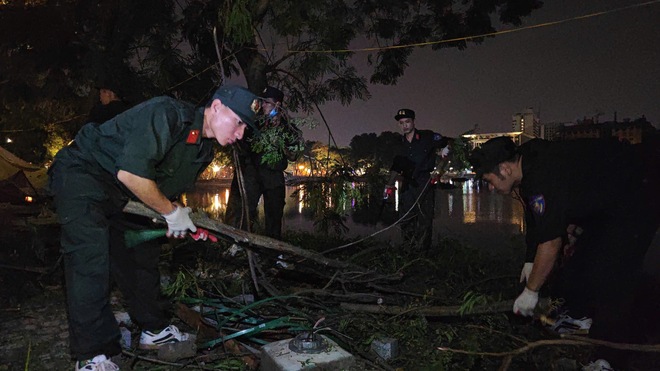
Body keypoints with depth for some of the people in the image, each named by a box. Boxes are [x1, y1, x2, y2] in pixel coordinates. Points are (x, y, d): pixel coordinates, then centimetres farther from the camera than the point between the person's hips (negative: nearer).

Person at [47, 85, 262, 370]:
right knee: (91, 253, -20)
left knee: (143, 252, 10)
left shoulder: (204, 150, -1)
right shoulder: (166, 114, -30)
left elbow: (169, 188, 11)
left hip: (119, 195, 9)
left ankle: (154, 330, 24)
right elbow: (130, 173, -35)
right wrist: (172, 212, -24)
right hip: (81, 172, -9)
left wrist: (182, 217, -8)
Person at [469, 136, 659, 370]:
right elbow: (536, 223, 12)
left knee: (610, 276, -15)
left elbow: (551, 243, -31)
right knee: (574, 263, 12)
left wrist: (531, 290, -20)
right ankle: (581, 318, 33)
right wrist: (531, 260, 14)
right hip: (603, 200, 10)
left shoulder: (544, 176, -34)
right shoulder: (529, 163, -3)